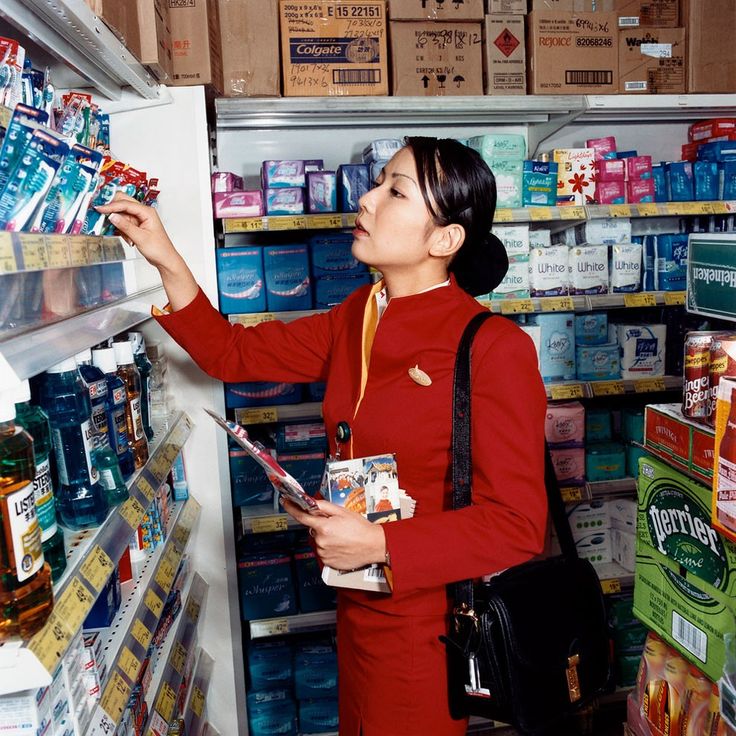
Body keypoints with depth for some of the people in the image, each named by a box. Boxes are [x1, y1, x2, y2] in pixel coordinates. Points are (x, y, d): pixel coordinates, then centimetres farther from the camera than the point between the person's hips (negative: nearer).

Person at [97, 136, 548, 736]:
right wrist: (166, 259, -3)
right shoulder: (357, 318, -1)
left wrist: (379, 543, -26)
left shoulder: (494, 348, -22)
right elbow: (232, 352, 6)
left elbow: (518, 525, -22)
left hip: (428, 626, -6)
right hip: (359, 610, 7)